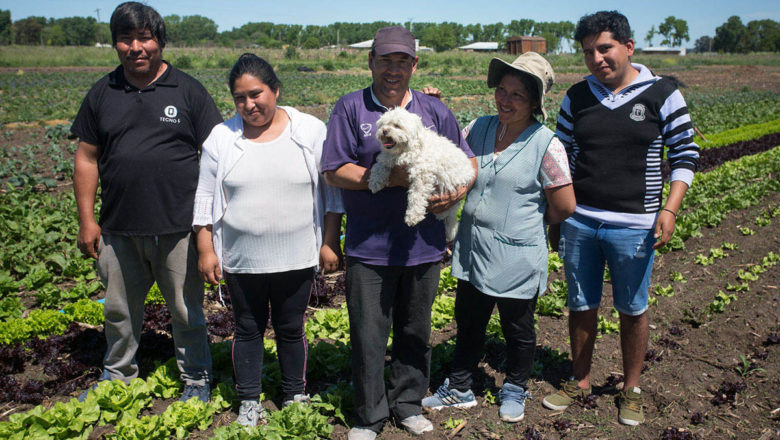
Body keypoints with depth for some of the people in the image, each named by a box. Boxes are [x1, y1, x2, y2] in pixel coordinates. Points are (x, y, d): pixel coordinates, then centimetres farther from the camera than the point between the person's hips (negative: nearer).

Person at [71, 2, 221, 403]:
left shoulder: (188, 91, -1)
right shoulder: (102, 94, 8)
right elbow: (87, 158, 10)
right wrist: (86, 220, 5)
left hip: (178, 226, -3)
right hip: (118, 229, 3)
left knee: (186, 309, 9)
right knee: (119, 308, 17)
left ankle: (196, 380, 29)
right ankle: (117, 375, 40)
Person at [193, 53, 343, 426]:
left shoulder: (311, 131, -3)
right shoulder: (221, 137, 0)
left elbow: (330, 190, 1)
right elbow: (205, 197, 5)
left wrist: (330, 241, -1)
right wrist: (206, 250, 1)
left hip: (296, 257, -1)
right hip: (240, 258, 1)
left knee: (291, 329, 13)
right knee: (248, 329, 14)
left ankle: (295, 397, 33)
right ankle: (249, 402, 32)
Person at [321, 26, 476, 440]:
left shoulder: (435, 110, 8)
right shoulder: (350, 108, -2)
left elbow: (468, 162, 13)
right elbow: (335, 171, -9)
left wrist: (458, 190, -9)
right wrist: (394, 178, -18)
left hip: (424, 246, 3)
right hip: (369, 247, -3)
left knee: (415, 332, 16)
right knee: (369, 336, 5)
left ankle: (408, 403, 36)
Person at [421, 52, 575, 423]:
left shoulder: (546, 145, -15)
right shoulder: (479, 128, 0)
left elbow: (564, 206, -11)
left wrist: (527, 224, 2)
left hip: (516, 258, -4)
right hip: (473, 250, 5)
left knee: (518, 330, 16)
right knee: (468, 324, 19)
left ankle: (514, 390, 41)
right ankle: (459, 389, 38)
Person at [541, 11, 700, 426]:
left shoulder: (662, 93, -3)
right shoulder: (576, 97, 4)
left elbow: (685, 154, 1)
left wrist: (670, 208, -11)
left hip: (633, 226, -2)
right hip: (578, 221, 3)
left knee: (633, 310, 10)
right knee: (581, 306, 12)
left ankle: (631, 390, 29)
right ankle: (579, 381, 31)